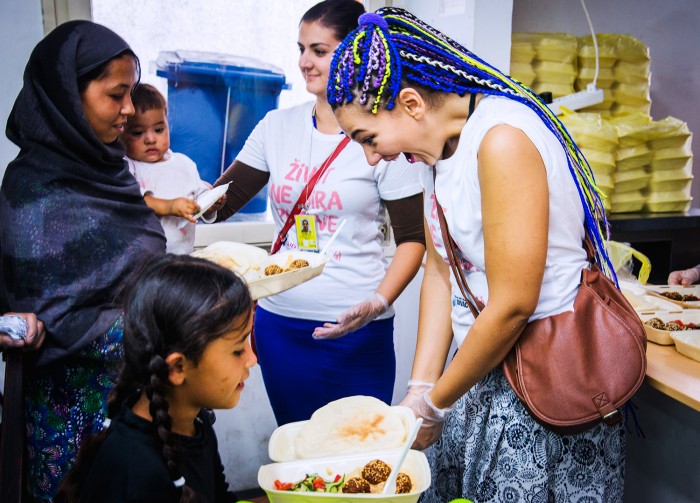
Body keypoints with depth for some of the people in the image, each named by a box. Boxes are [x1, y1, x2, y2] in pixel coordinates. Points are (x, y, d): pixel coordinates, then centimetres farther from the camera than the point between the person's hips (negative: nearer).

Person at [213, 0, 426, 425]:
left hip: (356, 331, -3)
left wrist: (378, 302, -18)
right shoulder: (277, 127, 6)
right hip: (279, 323, 4)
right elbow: (222, 199, 6)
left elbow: (413, 238, -4)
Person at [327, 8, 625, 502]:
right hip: (484, 362, 8)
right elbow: (440, 271, 4)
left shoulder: (502, 138, -23)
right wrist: (419, 391, -1)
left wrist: (434, 405, -11)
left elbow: (513, 304, -24)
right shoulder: (443, 144, 4)